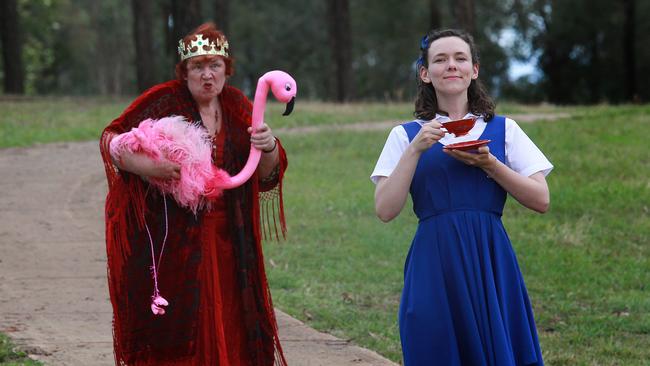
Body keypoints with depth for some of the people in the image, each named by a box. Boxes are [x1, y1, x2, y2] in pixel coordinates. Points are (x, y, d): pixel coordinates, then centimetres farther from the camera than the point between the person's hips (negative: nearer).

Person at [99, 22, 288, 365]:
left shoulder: (236, 106, 8)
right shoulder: (164, 101, -5)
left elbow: (266, 173, 8)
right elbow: (111, 139, -7)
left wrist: (269, 147, -15)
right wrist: (147, 166, -25)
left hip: (225, 244, 4)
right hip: (169, 243, -4)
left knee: (225, 328, 5)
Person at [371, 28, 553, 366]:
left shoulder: (503, 130, 10)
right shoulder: (407, 135, 8)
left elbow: (541, 200, 2)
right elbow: (385, 210, -3)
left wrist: (488, 164, -10)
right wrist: (416, 149, -10)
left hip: (491, 262, 1)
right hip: (434, 265, -1)